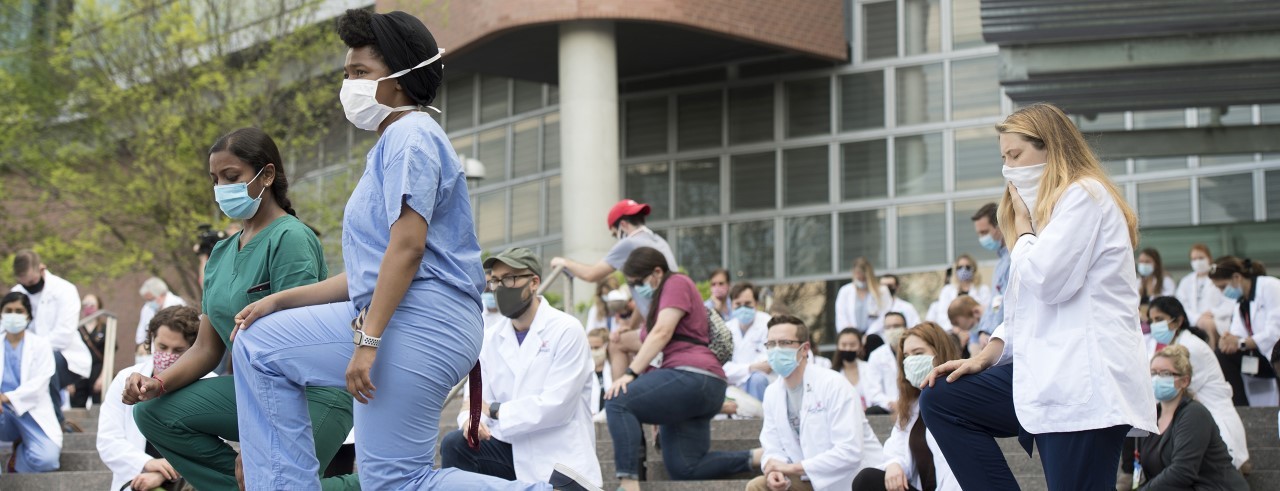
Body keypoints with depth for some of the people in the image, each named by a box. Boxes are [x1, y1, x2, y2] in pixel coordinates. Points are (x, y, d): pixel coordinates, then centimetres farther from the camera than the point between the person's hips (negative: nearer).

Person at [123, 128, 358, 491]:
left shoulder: (290, 238, -13)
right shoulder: (221, 253, 11)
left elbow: (295, 343, -19)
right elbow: (207, 348, 10)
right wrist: (158, 383, -11)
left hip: (314, 390, -8)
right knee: (154, 413, -7)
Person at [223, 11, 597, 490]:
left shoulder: (409, 135, -7)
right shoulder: (393, 143, 26)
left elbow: (408, 245, -19)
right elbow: (369, 273, 24)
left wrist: (367, 341, -24)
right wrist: (280, 301, 18)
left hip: (418, 324, -11)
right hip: (394, 317, 11)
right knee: (258, 347, 10)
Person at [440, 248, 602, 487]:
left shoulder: (566, 331, -11)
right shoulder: (491, 339, 7)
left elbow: (556, 406, -19)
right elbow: (479, 399, 1)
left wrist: (494, 410, -14)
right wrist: (471, 418, -23)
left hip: (560, 461, -5)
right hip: (513, 451, 5)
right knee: (455, 445, -21)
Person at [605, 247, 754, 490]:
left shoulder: (677, 283, 2)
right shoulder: (655, 304, 31)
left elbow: (662, 333, -11)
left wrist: (630, 373, -17)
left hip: (693, 377, -11)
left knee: (617, 402, -22)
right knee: (684, 469, 1)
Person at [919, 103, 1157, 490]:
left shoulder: (1084, 195, -5)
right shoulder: (1047, 207, 26)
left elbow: (1045, 282, -16)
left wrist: (1023, 225, 1)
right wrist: (985, 357, 11)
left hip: (1086, 383, -10)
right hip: (1050, 375, 10)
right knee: (940, 400, 7)